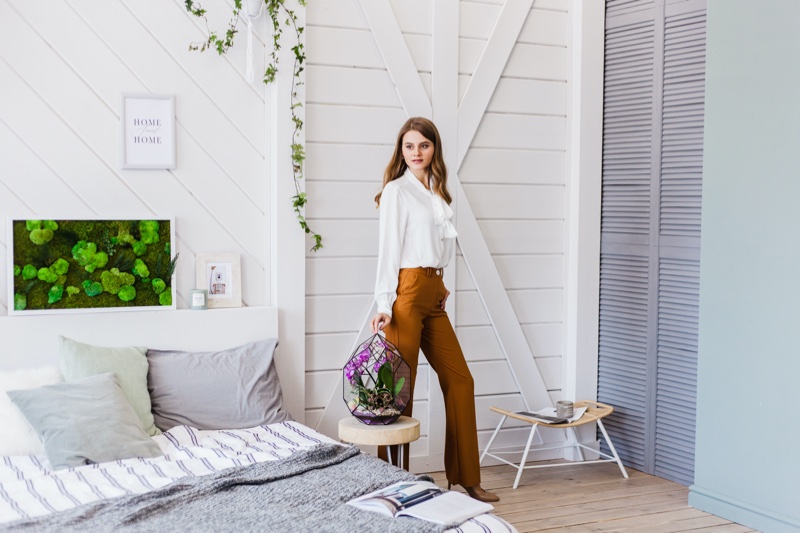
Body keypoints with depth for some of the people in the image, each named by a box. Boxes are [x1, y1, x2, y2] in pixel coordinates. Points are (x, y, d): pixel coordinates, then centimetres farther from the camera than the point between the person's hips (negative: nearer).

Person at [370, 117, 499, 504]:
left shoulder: (437, 192, 17)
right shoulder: (397, 190, -5)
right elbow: (388, 249, -10)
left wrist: (440, 284, 10)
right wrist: (384, 305, -15)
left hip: (433, 294, 8)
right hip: (408, 291, -8)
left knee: (460, 380, 9)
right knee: (401, 385, -4)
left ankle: (467, 478, 19)